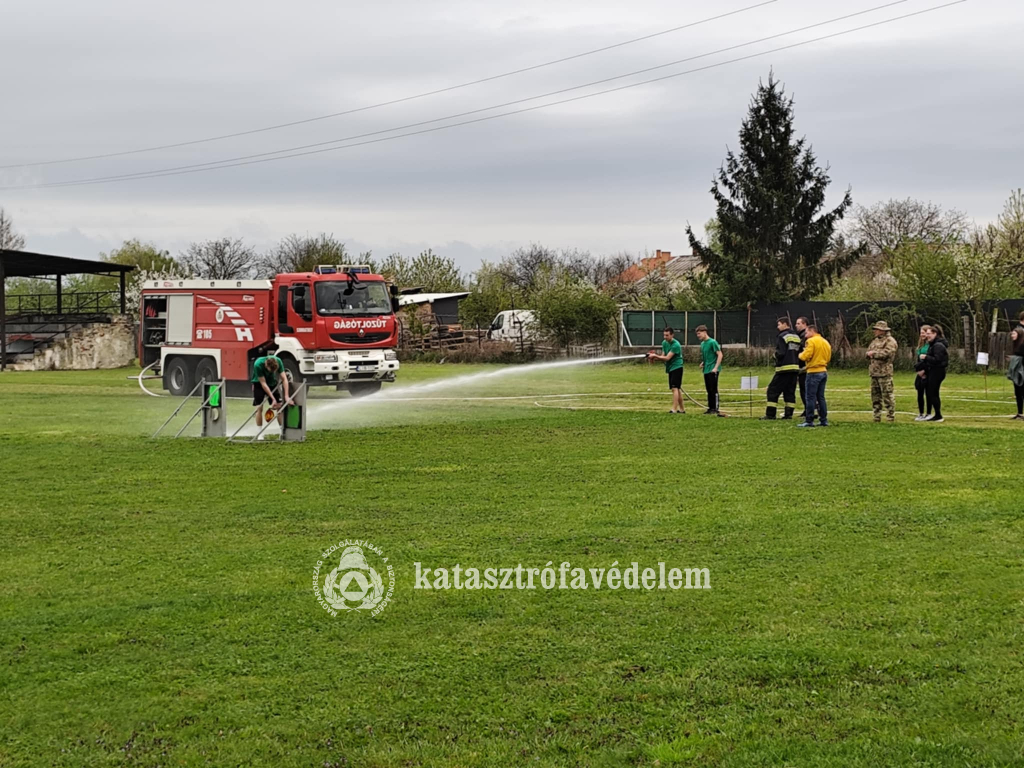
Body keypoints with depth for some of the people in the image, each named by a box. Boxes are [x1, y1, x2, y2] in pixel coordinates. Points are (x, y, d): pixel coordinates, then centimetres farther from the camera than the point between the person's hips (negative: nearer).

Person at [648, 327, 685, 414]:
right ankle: (681, 409, 21)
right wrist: (654, 357, -11)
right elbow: (663, 357, 7)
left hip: (676, 367, -9)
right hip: (670, 368, 9)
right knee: (677, 389, 14)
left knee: (675, 388, -15)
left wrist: (655, 355, -21)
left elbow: (667, 358, -23)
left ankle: (674, 409, -20)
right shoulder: (664, 343, 7)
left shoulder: (676, 345, -19)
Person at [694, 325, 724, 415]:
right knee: (709, 390, 11)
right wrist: (703, 363, 7)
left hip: (713, 370, -8)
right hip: (706, 370, 8)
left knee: (714, 390, -6)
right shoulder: (702, 344, 14)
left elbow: (720, 355, -15)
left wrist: (716, 367, -20)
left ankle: (715, 409, -4)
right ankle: (710, 408, 16)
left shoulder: (712, 342, -12)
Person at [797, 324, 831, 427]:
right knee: (821, 397, 13)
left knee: (811, 397, -5)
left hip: (814, 372, -8)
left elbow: (806, 356, -18)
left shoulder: (811, 341, -10)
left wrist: (800, 355, 1)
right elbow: (828, 358, 17)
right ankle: (824, 419, 12)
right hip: (824, 371, 8)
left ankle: (809, 420, -6)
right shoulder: (825, 342, 14)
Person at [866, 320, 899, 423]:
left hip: (884, 373, -8)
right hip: (874, 372, 8)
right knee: (875, 395, 12)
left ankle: (891, 417, -3)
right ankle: (877, 417, 19)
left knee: (887, 395, -7)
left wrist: (874, 353, -11)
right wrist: (870, 354, -5)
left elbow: (886, 353, -21)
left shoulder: (890, 341, -8)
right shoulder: (875, 340, 20)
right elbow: (868, 351, 17)